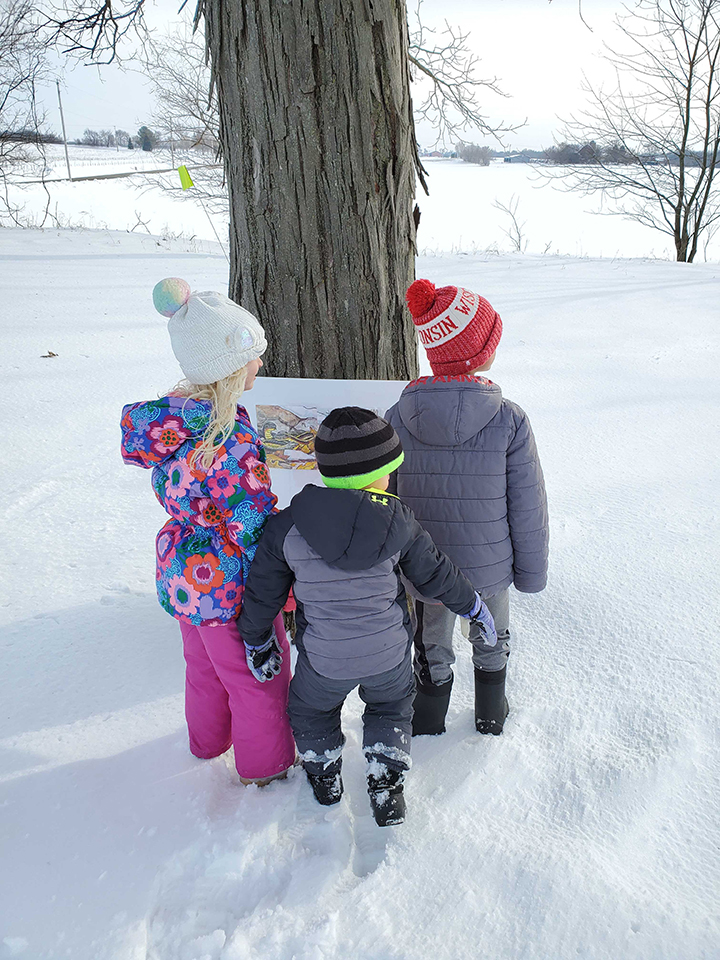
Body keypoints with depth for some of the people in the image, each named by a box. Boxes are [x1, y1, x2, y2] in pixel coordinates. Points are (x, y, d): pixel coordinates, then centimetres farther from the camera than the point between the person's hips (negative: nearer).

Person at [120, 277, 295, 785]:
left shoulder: (165, 415, -6)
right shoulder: (232, 440, -32)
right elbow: (253, 524, -26)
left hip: (182, 572, 8)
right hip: (230, 586, -8)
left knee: (205, 665, 31)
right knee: (259, 674, 17)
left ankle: (208, 740, 56)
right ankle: (266, 763, 40)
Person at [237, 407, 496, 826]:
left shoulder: (286, 527, -15)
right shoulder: (398, 521, -15)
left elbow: (263, 594, -5)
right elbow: (436, 574, -3)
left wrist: (258, 642, 12)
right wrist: (475, 607, 15)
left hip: (323, 661, 0)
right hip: (390, 654, 1)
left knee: (312, 711, 30)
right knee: (392, 707, 31)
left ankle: (325, 776, 47)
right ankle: (386, 785, 30)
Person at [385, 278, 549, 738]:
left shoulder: (397, 419, -16)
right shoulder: (509, 421, -21)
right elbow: (528, 509, -12)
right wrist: (531, 571, 4)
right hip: (490, 569, 0)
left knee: (432, 649, 24)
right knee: (491, 642, 27)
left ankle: (428, 723, 45)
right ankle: (491, 715, 49)